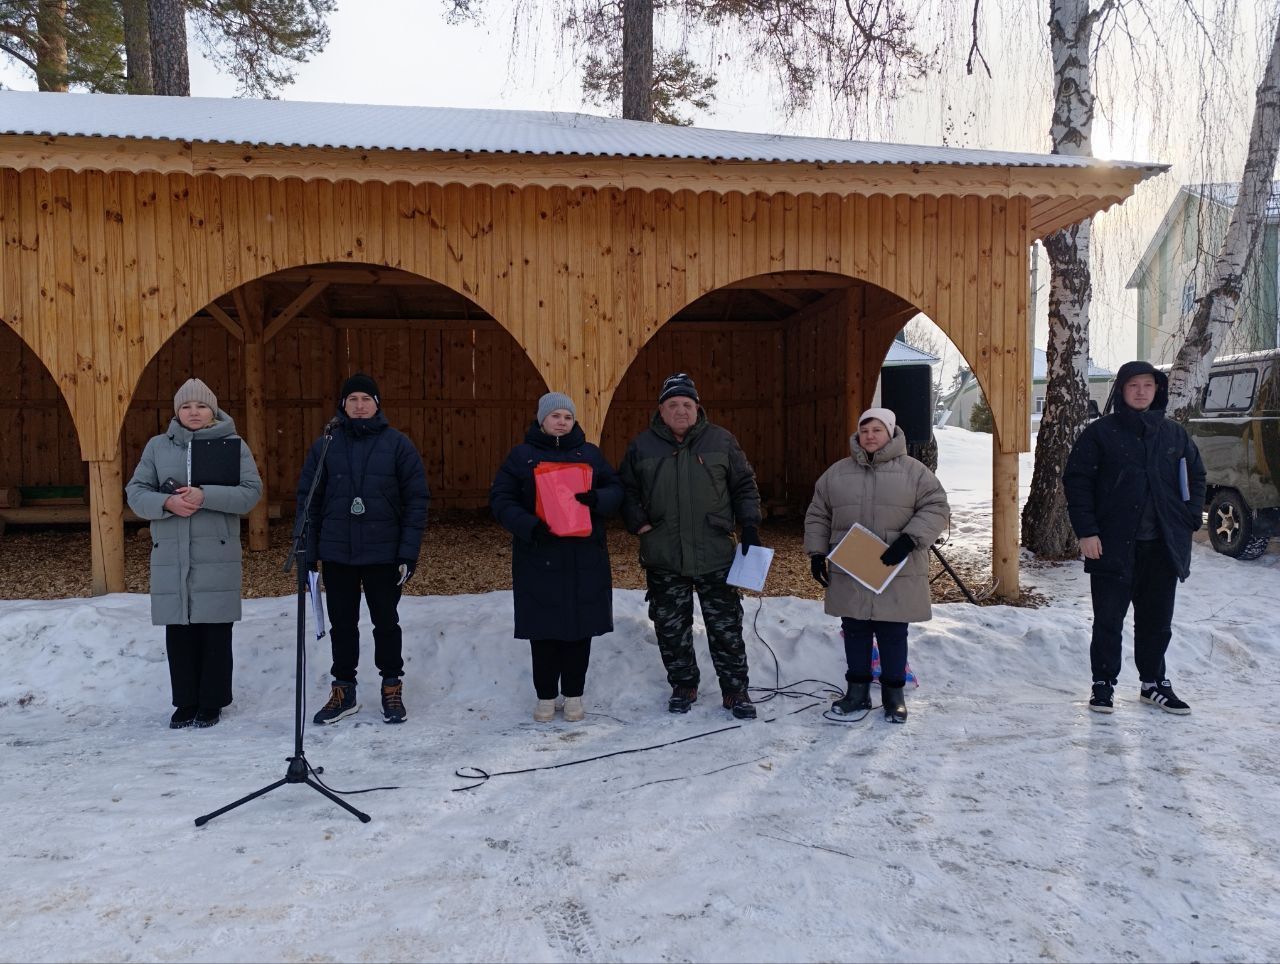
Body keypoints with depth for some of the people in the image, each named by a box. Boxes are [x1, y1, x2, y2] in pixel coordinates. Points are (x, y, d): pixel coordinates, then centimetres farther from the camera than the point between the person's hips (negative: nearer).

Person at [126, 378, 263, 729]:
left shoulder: (233, 444, 4)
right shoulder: (157, 446, 11)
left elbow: (251, 491, -5)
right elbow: (135, 492, 7)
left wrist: (205, 496, -18)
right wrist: (167, 503, -14)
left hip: (217, 555, -2)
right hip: (169, 556, 2)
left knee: (215, 632, 1)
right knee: (179, 633, 6)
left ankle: (211, 704, 13)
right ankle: (185, 703, 19)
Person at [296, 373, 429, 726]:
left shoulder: (397, 444, -2)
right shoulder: (325, 445, 4)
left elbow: (417, 499, -4)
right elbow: (308, 499, 6)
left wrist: (409, 552, -9)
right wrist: (307, 550, 0)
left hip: (383, 553, -2)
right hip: (336, 554, 2)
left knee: (386, 622, 9)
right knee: (342, 624, 11)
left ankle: (392, 689, 23)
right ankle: (343, 691, 25)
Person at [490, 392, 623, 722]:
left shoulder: (589, 453, 9)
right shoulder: (521, 455, 3)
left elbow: (615, 489, 8)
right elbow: (500, 499, -1)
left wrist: (597, 499, -16)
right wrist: (527, 525, -18)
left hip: (585, 558, 2)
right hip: (538, 556, -1)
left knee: (580, 626, 6)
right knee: (543, 628, 4)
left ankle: (573, 694, 20)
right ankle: (546, 695, 19)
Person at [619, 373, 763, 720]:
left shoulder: (721, 441, 3)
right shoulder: (642, 445, 4)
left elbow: (744, 485, 9)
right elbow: (626, 490, 12)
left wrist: (750, 525, 0)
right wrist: (638, 522, -2)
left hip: (715, 555, -1)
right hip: (663, 558, 1)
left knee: (726, 626, 3)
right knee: (671, 627, 10)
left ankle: (735, 690, 16)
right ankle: (683, 687, 26)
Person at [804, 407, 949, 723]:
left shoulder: (913, 471, -1)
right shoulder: (837, 472, 7)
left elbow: (936, 507, -6)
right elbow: (818, 516, 12)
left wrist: (910, 538, -18)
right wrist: (816, 553, 4)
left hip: (896, 573, -3)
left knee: (893, 634, 5)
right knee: (855, 631, 10)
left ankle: (894, 694, 19)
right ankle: (857, 690, 23)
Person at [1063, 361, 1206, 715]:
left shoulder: (1174, 434, 9)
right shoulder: (1100, 433, -3)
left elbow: (1195, 476, 18)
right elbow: (1076, 481, -4)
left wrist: (1190, 520, 5)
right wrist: (1086, 531, -11)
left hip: (1163, 545, 4)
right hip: (1114, 544, -3)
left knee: (1157, 619, 12)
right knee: (1108, 619, 2)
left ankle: (1153, 682, 25)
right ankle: (1104, 683, 14)